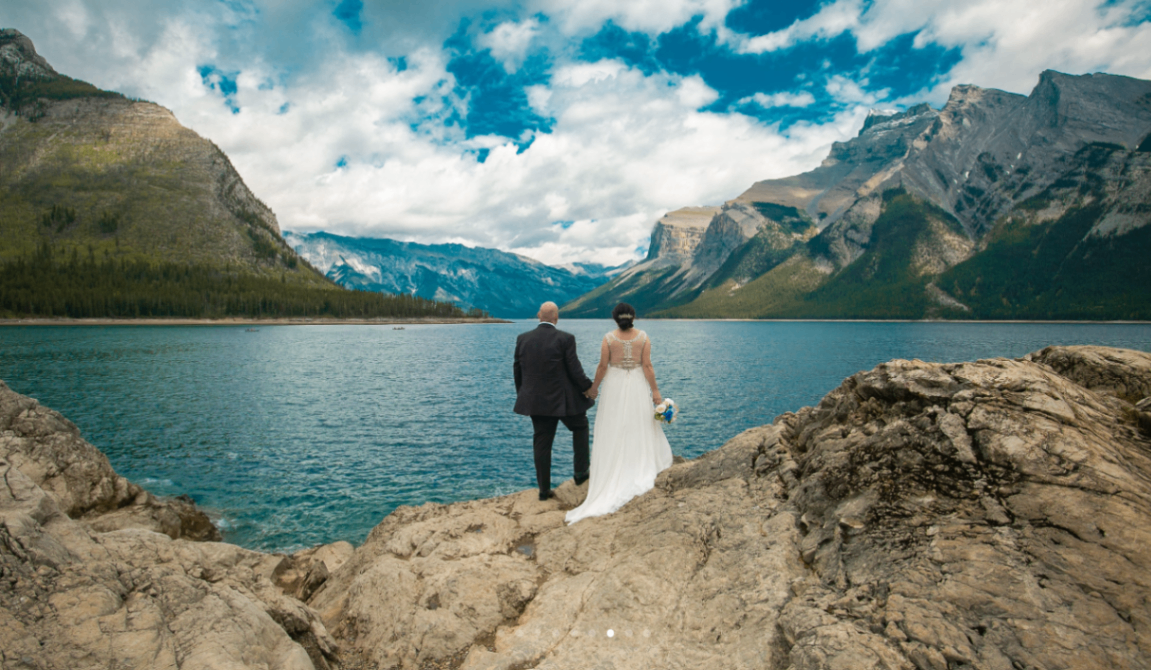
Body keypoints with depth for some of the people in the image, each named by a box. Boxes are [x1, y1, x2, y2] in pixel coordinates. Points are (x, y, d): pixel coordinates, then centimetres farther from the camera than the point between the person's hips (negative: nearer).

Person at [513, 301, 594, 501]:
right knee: (580, 426, 23)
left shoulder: (523, 339, 0)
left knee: (542, 443, 11)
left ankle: (544, 490, 16)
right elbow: (575, 370, -12)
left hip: (536, 400, 4)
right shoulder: (565, 339, -12)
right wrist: (589, 388, 6)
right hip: (563, 400, -3)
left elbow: (517, 371, 7)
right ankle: (581, 472, 26)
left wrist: (523, 395, 20)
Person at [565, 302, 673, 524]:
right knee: (639, 428, 15)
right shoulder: (643, 337, -9)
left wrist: (593, 388, 5)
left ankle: (612, 474, 13)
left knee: (613, 431, 9)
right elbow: (647, 366, -10)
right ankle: (641, 470, 24)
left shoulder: (609, 338, -12)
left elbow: (602, 367, -8)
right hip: (638, 387, 1)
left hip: (615, 387, -1)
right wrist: (655, 390, -3)